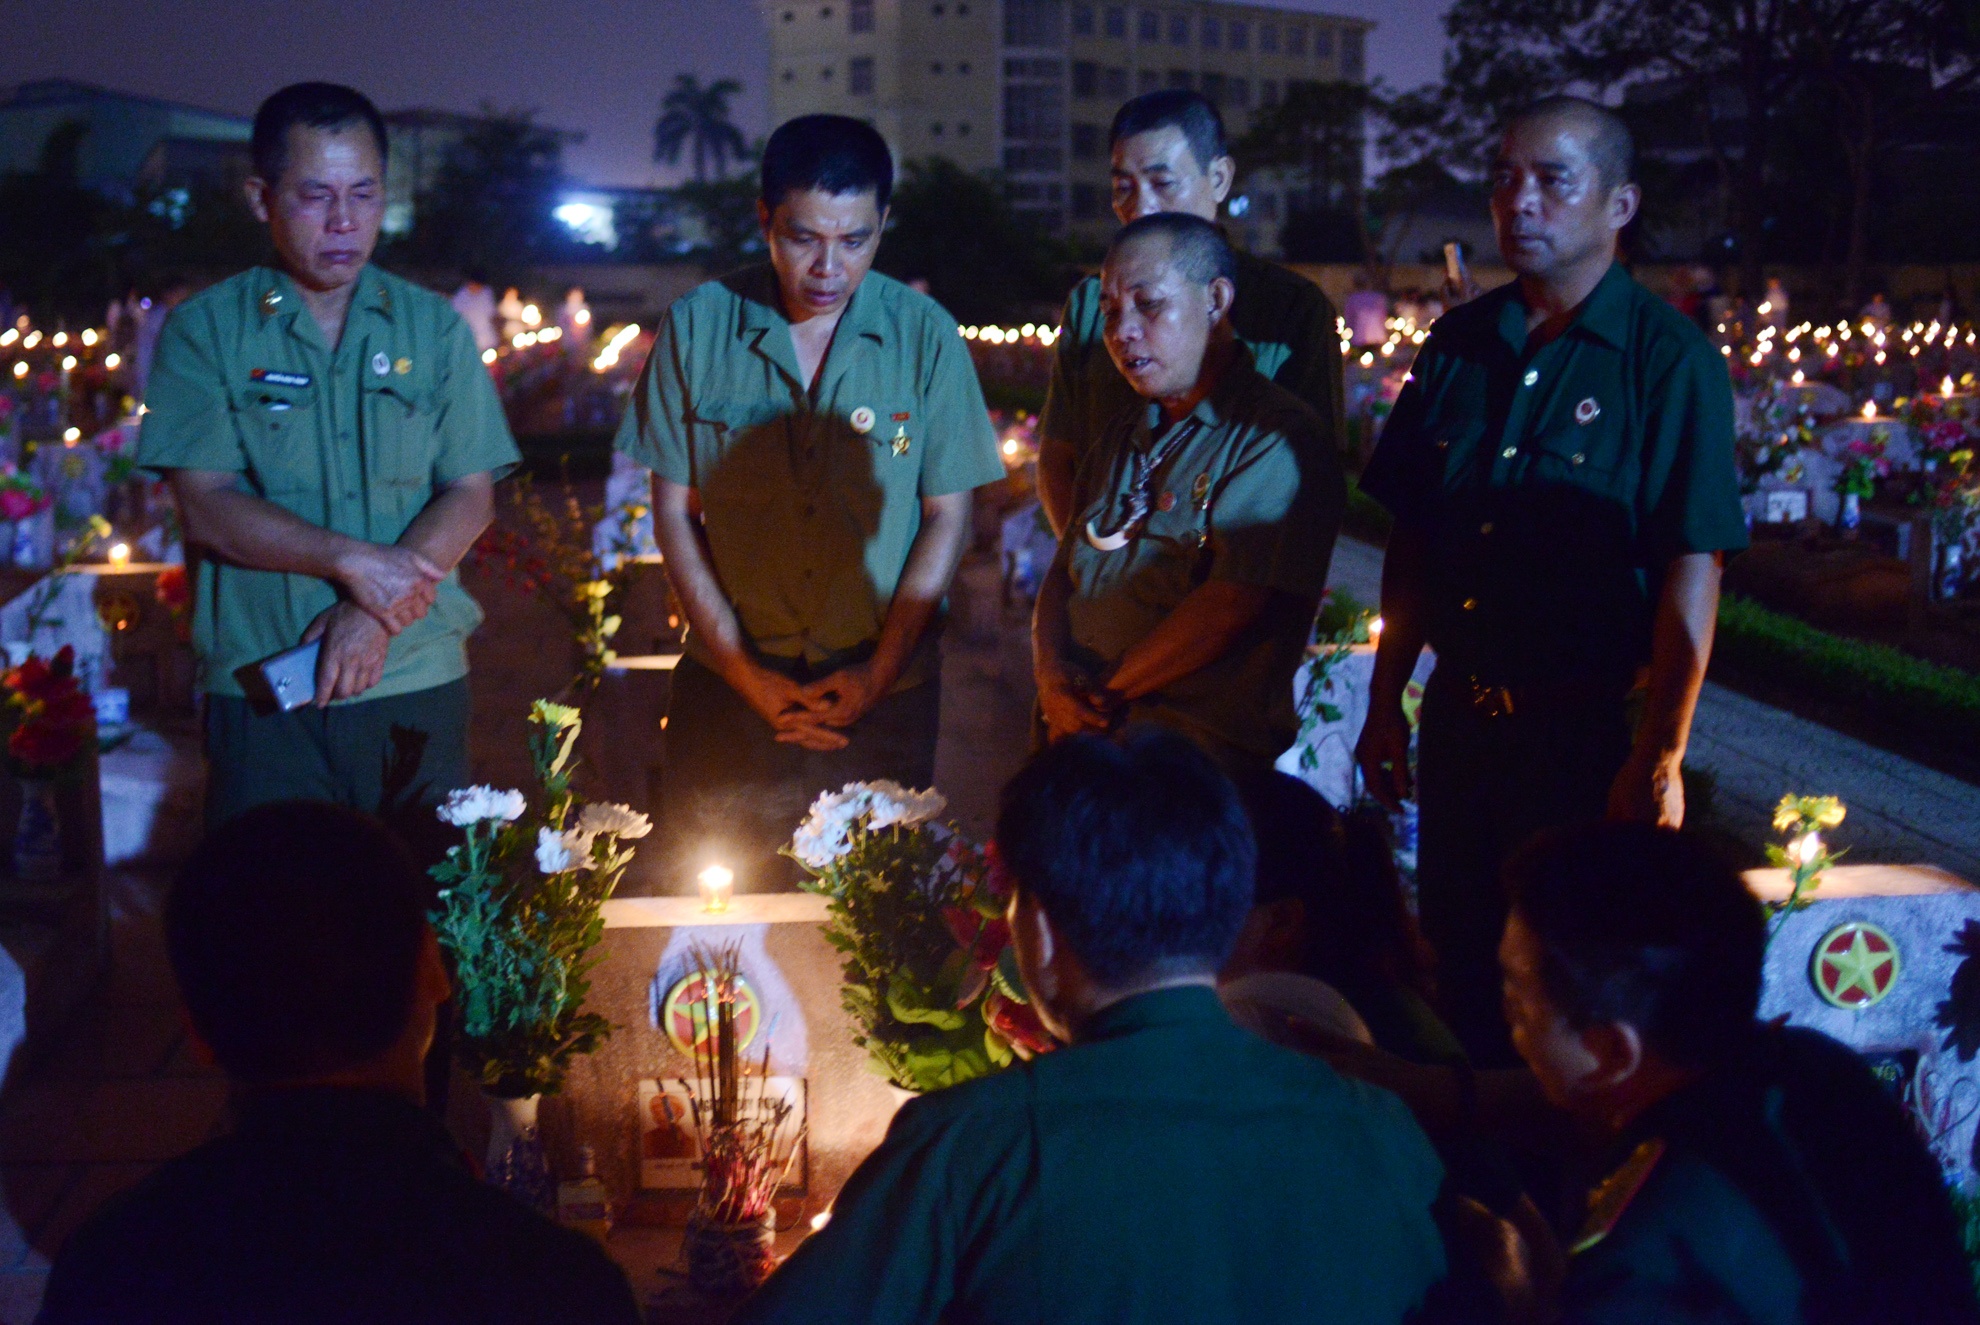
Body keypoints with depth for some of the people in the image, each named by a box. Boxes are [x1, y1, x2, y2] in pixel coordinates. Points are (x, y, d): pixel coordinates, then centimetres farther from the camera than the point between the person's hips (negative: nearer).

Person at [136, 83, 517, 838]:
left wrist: (377, 613, -12)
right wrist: (354, 561, -17)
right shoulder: (204, 331, 4)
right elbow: (208, 511, -5)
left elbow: (471, 499, 3)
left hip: (419, 684, 2)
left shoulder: (434, 328, 9)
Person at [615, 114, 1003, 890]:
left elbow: (947, 515, 0)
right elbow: (675, 512, 0)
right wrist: (745, 673, -6)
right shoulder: (697, 327, -3)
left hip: (884, 700, 0)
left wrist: (879, 672, -7)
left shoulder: (925, 337, -4)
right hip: (730, 688, 0)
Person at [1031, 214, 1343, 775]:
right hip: (1076, 739, 6)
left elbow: (1230, 607, -16)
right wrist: (1053, 682, -1)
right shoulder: (1124, 433, 20)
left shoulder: (1276, 439, -6)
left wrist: (1104, 696, -8)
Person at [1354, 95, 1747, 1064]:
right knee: (1461, 971, 15)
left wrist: (1660, 758, -16)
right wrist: (1385, 705, 8)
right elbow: (1412, 541, 11)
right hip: (1459, 717, 5)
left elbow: (1692, 572, -13)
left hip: (1587, 727, -5)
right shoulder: (1458, 345, 7)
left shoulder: (1668, 359, -9)